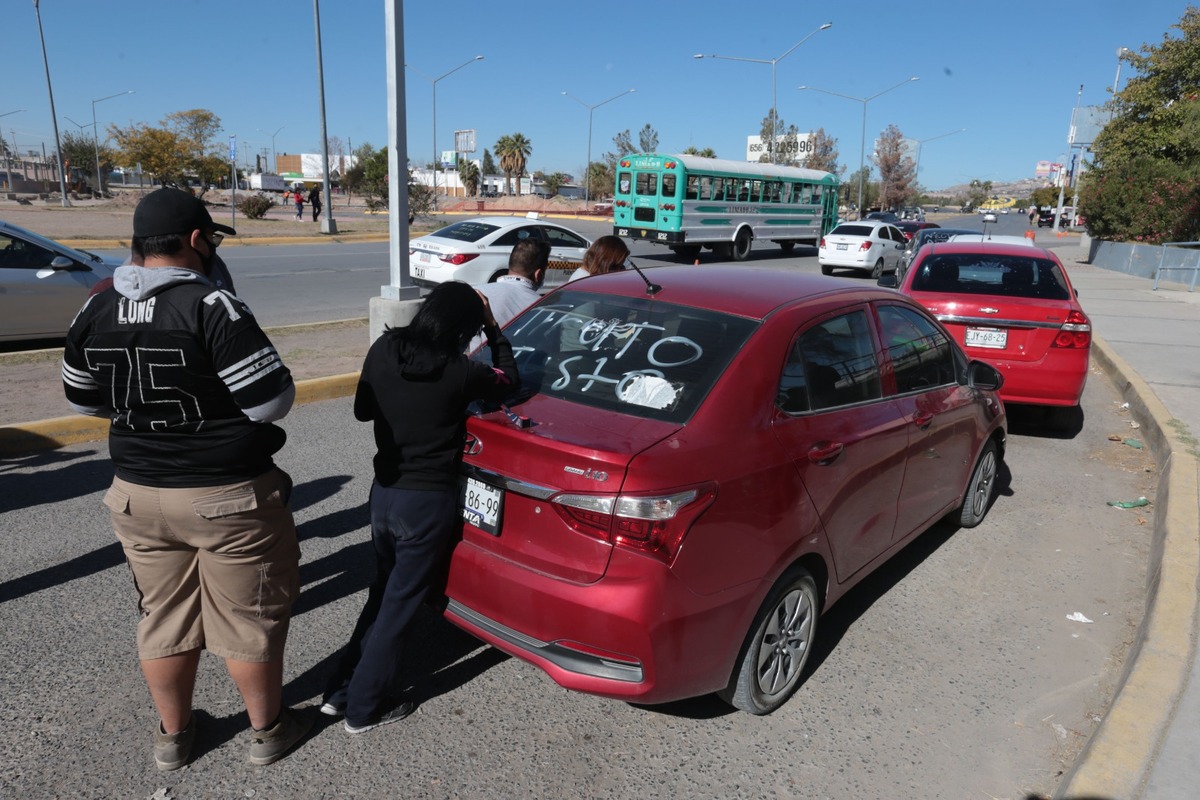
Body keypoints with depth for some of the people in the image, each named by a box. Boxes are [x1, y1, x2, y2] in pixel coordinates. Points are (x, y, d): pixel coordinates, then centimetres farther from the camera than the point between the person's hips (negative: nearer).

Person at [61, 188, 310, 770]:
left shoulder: (94, 312, 1)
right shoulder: (212, 307, -19)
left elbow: (84, 401, 14)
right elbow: (272, 402, -19)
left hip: (139, 494, 6)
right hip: (230, 497, -6)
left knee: (163, 616, 20)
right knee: (248, 619, 11)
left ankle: (172, 735, 37)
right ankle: (267, 730, 28)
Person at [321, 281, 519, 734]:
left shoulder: (382, 350, -5)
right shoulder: (458, 373, -18)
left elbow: (362, 410, 10)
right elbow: (509, 381, 2)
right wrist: (493, 329, 9)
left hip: (384, 491, 6)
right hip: (429, 502, -5)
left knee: (383, 591, 23)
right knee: (400, 603, 10)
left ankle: (341, 691, 32)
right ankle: (365, 708, 24)